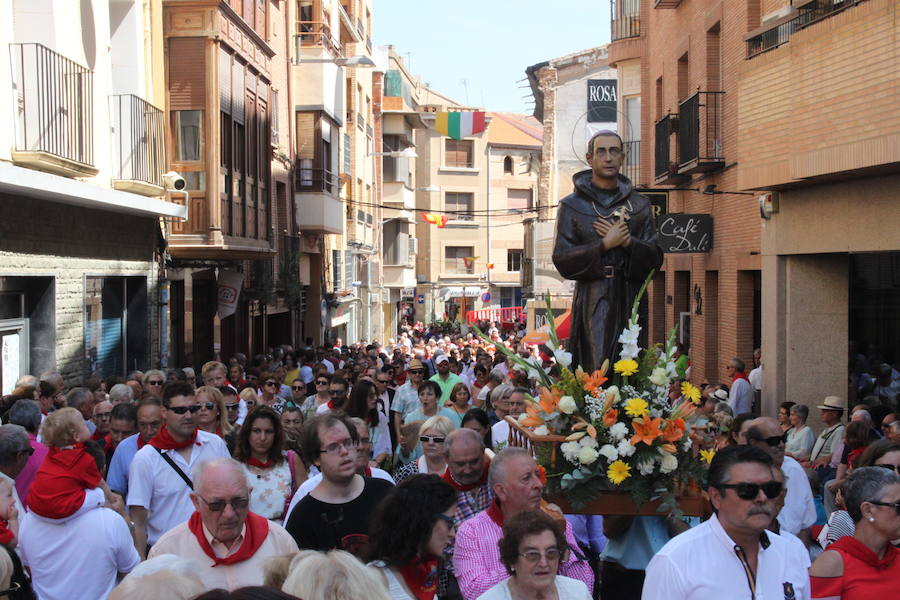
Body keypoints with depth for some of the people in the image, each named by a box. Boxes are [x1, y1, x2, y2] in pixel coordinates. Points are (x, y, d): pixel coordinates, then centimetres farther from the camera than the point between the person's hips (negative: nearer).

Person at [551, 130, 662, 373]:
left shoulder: (639, 205, 13)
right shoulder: (572, 205, 5)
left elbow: (655, 258, 8)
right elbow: (562, 260, -3)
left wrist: (628, 242, -9)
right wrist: (605, 245, -10)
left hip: (629, 301, 3)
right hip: (593, 304, -3)